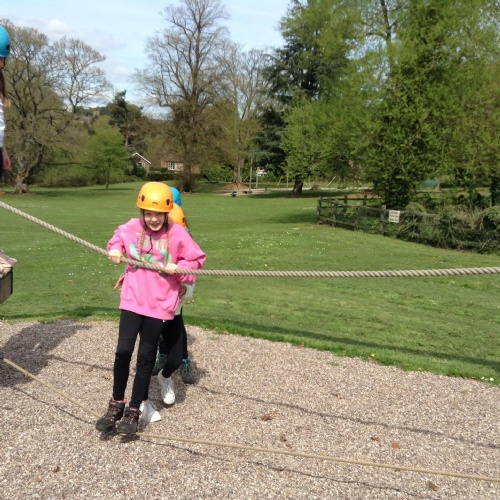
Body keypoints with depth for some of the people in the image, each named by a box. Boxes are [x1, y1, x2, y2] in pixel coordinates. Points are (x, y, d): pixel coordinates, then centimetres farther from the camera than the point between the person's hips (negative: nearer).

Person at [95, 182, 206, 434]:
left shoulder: (178, 234, -9)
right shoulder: (132, 227, -3)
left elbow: (197, 259, 2)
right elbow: (118, 238, 18)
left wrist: (178, 267, -14)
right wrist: (115, 249, -1)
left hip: (159, 304, -1)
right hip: (132, 299, 2)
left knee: (145, 357, 6)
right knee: (123, 351, -5)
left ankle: (133, 411, 19)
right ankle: (116, 404, 16)